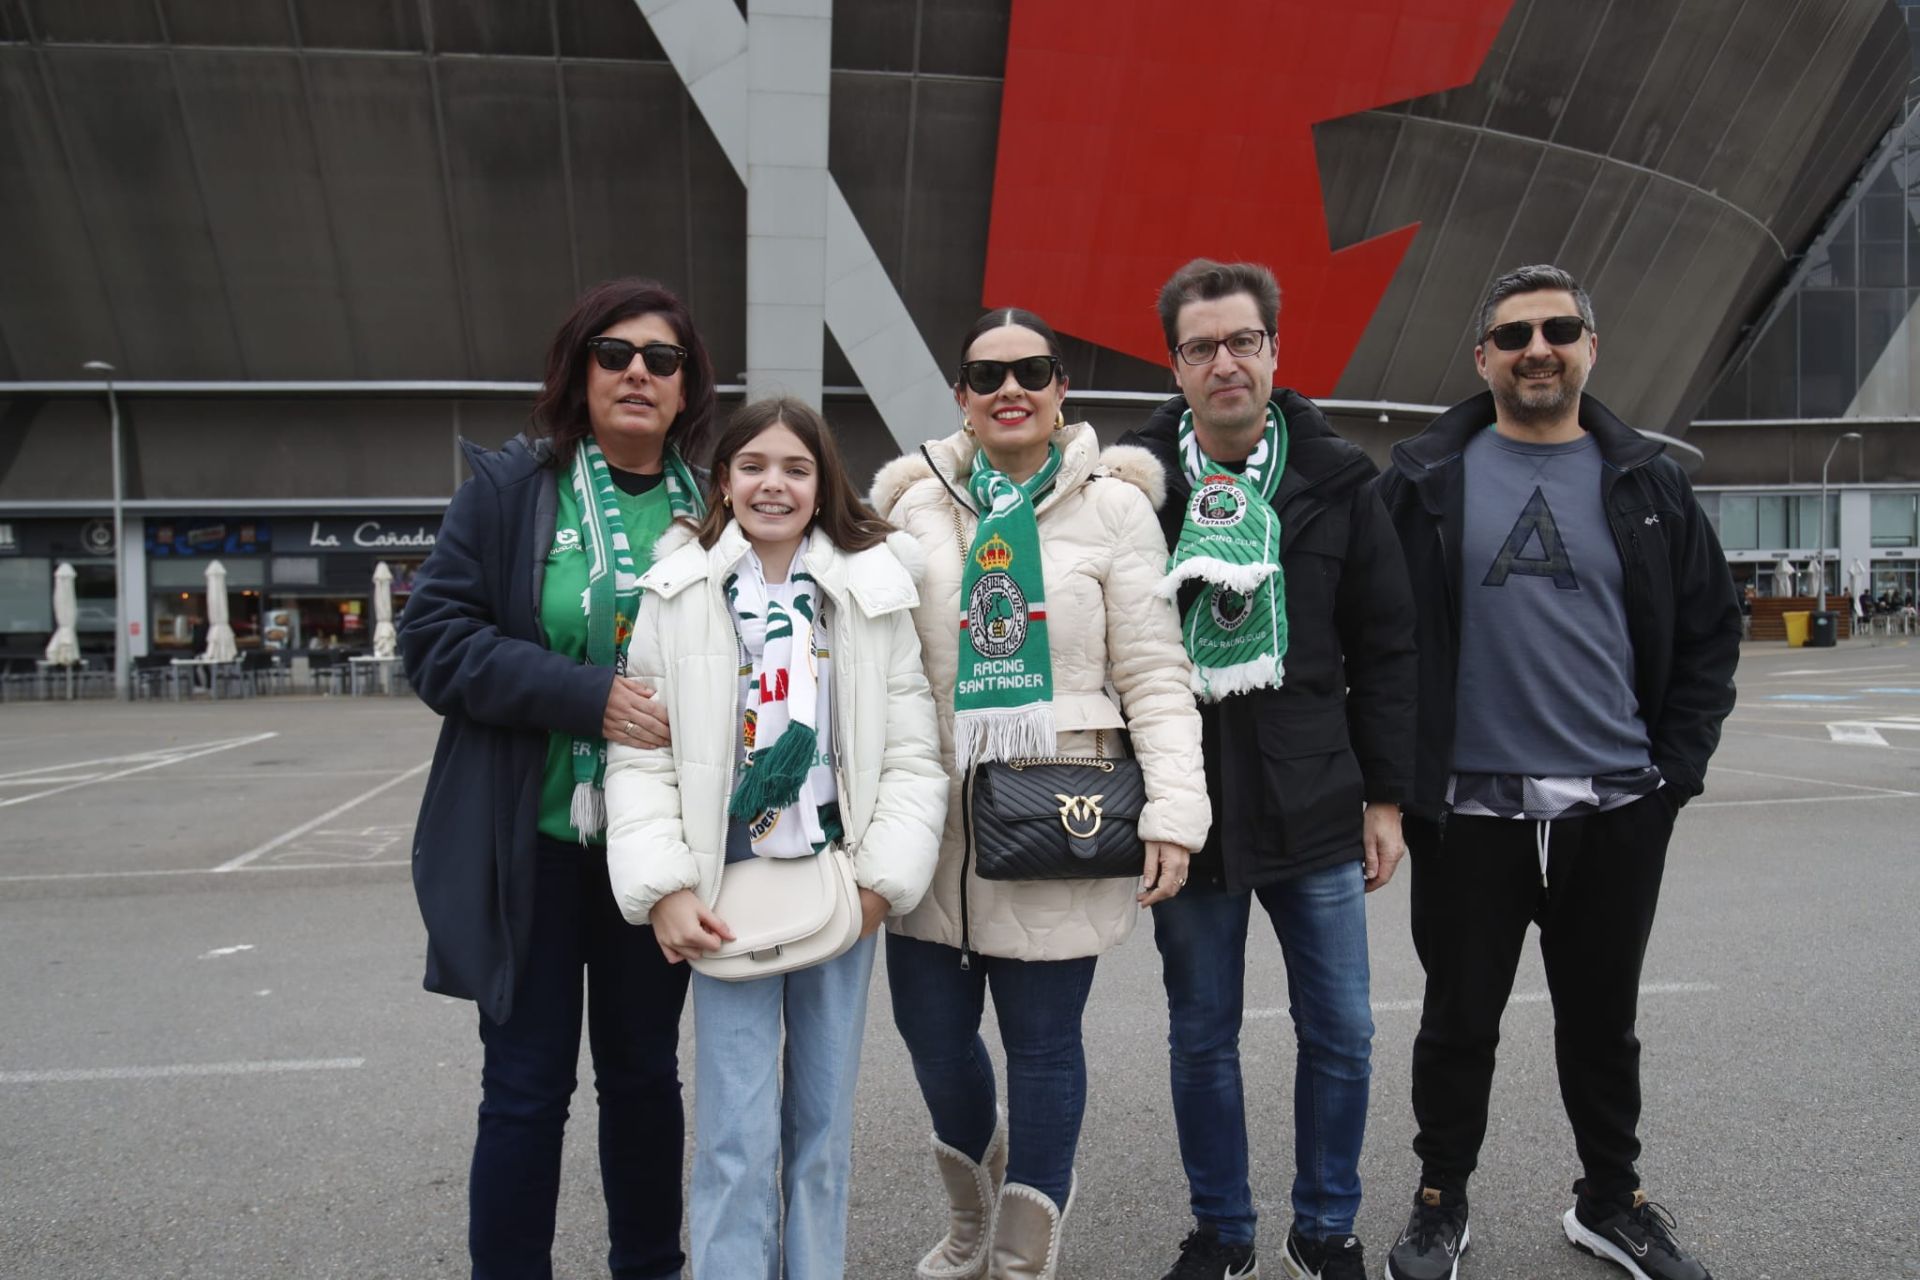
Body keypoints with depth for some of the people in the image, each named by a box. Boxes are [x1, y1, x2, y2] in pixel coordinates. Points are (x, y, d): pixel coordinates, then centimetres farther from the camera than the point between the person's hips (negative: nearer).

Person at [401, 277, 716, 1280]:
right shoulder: (509, 486, -3)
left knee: (645, 1071, 17)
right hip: (533, 839, -2)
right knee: (526, 1086, 7)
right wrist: (589, 695, -19)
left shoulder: (714, 503, 1)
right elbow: (436, 636, -9)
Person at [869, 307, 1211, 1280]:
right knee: (931, 1032, 10)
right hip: (935, 820, 3)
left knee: (1042, 1043, 6)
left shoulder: (1111, 505, 0)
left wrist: (1173, 813, -12)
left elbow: (1153, 675, -3)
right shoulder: (914, 504, 7)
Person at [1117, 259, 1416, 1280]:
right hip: (1183, 806, 0)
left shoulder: (1335, 480, 1)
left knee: (1340, 1036, 10)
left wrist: (1384, 797, 3)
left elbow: (1385, 650, 5)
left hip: (1315, 809, 1)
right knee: (1200, 1039, 12)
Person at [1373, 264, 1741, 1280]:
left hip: (1618, 812, 2)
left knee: (1603, 1019, 17)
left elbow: (1709, 631, 8)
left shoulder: (1647, 482, 4)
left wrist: (1677, 769, 1)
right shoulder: (1424, 481, -2)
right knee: (1460, 1021, 12)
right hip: (1468, 812, -2)